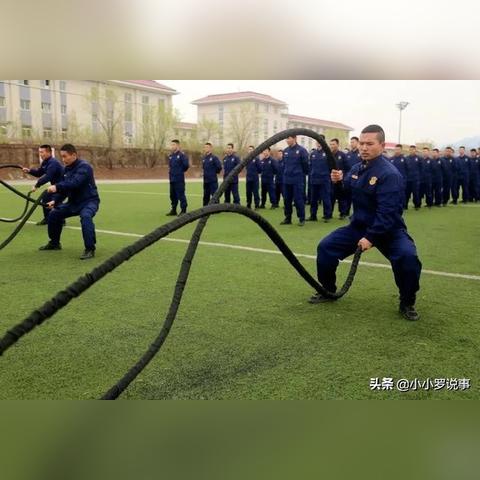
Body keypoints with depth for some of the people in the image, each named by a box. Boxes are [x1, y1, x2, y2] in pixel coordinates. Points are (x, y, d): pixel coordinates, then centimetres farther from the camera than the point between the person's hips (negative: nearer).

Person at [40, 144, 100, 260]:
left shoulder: (84, 167, -19)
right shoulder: (67, 169, 7)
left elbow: (75, 183, -35)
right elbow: (64, 187, 8)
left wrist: (57, 187, -42)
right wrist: (55, 201, -7)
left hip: (89, 201, -9)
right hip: (74, 202, 9)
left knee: (85, 217, -38)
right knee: (54, 214, 12)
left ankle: (90, 249, -32)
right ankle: (54, 243, 29)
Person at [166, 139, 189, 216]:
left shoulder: (181, 155, -11)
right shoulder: (170, 156, 12)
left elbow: (186, 165, -15)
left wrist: (181, 171, -2)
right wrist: (171, 172, 12)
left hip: (179, 179, -8)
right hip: (172, 179, 8)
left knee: (181, 195, -4)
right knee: (172, 195, 14)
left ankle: (183, 210, 3)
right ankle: (173, 210, 24)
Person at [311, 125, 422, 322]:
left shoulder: (390, 174, -22)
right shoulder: (356, 169, 1)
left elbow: (387, 213, -27)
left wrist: (371, 237, -29)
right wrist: (339, 182, -8)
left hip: (389, 230, -6)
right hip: (359, 225, 6)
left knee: (407, 256, -30)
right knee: (326, 247, -4)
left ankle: (407, 303, -6)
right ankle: (328, 291, 18)